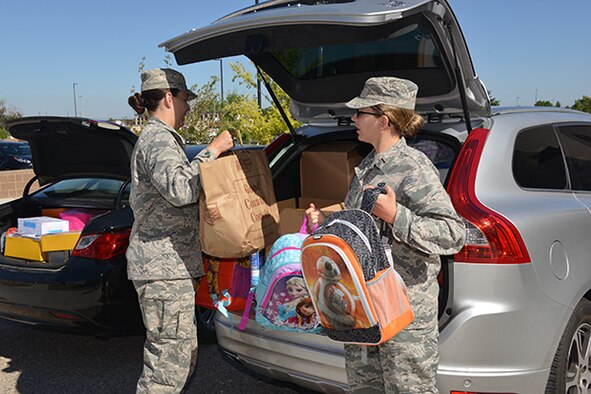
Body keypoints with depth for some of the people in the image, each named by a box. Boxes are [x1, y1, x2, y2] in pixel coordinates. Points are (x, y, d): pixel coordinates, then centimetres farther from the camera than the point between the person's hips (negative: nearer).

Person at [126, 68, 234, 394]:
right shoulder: (159, 139, -13)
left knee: (184, 353, 18)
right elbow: (179, 189, -30)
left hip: (168, 264, 11)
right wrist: (212, 151, -21)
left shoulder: (159, 138, 21)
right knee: (171, 356, -6)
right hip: (164, 267, -11)